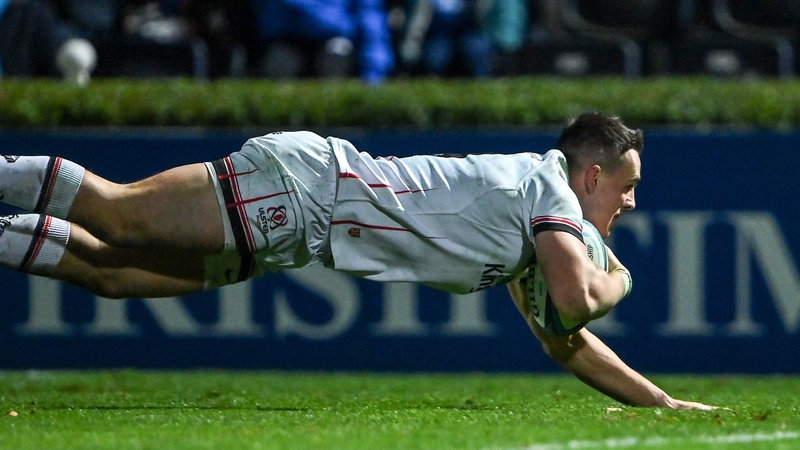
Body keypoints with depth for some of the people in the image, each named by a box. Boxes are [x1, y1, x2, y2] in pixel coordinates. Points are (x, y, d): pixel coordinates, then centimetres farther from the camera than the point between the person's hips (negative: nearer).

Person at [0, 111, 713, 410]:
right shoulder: (547, 187, -6)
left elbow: (564, 342, 28)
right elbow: (578, 303, -20)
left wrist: (660, 401, 24)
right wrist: (617, 282, 3)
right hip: (301, 182, -8)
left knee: (113, 271, 2)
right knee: (113, 213, -17)